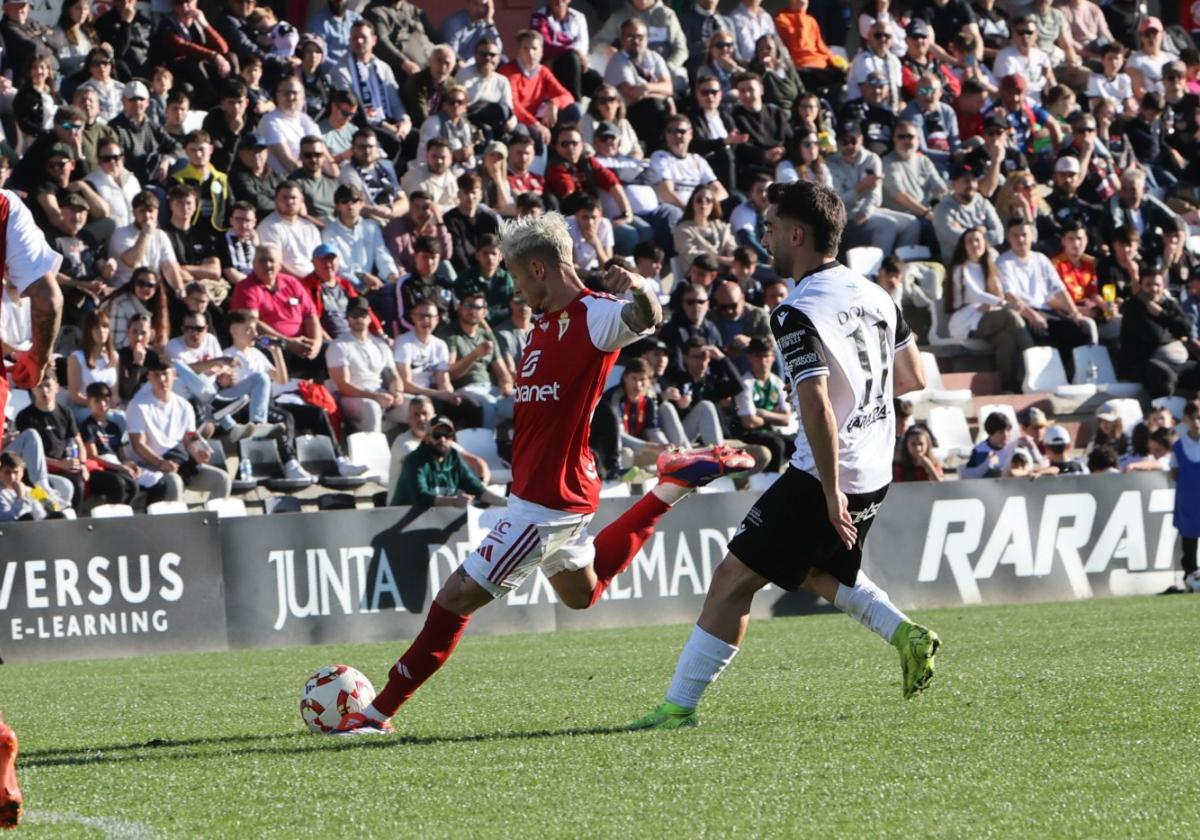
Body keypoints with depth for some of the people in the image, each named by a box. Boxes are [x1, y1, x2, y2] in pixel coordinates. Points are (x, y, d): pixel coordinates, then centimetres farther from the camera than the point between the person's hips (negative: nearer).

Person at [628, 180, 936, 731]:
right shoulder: (873, 294, 7)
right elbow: (914, 377, 15)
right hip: (876, 474, 8)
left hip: (825, 477, -8)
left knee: (734, 578, -2)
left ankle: (679, 706, -1)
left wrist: (831, 493, -24)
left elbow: (817, 406, -25)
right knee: (818, 570, 31)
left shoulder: (797, 314, -17)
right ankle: (905, 634, 11)